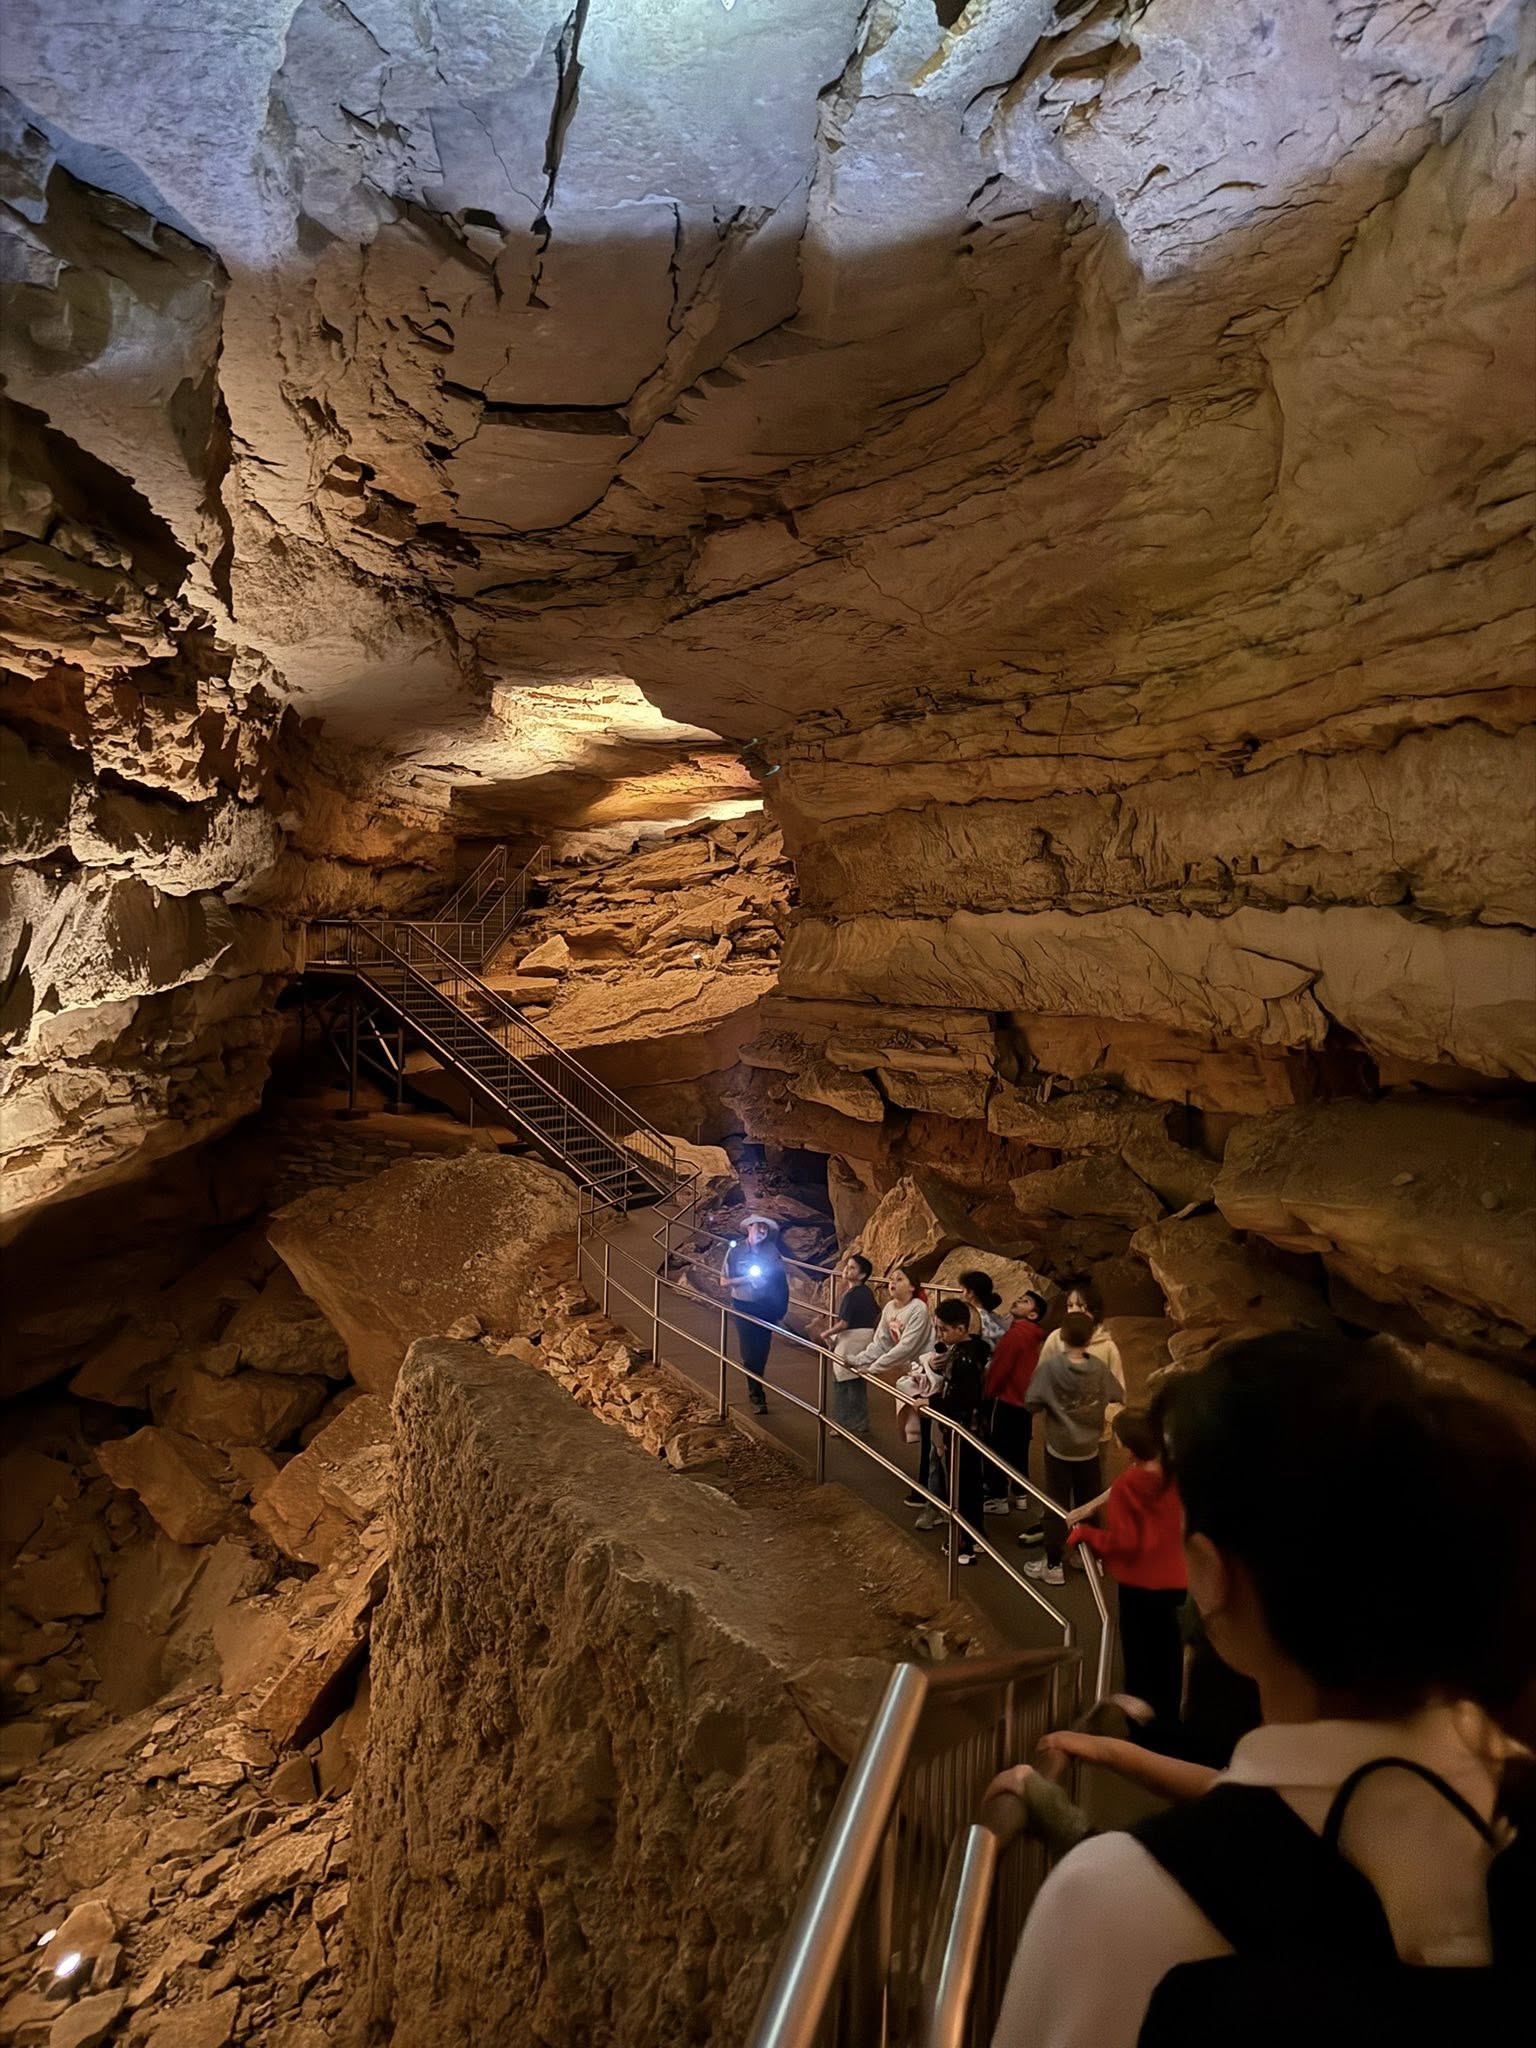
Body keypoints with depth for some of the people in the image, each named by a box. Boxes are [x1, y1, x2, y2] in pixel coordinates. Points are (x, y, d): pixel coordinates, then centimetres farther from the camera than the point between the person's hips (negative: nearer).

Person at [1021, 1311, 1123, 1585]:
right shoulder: (1099, 1367, -10)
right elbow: (1119, 1397, 4)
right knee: (1088, 1504, 17)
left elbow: (1031, 1402, -15)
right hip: (1089, 1448, 3)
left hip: (1059, 1448, -2)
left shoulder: (1049, 1367, -19)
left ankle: (1053, 1565, 14)